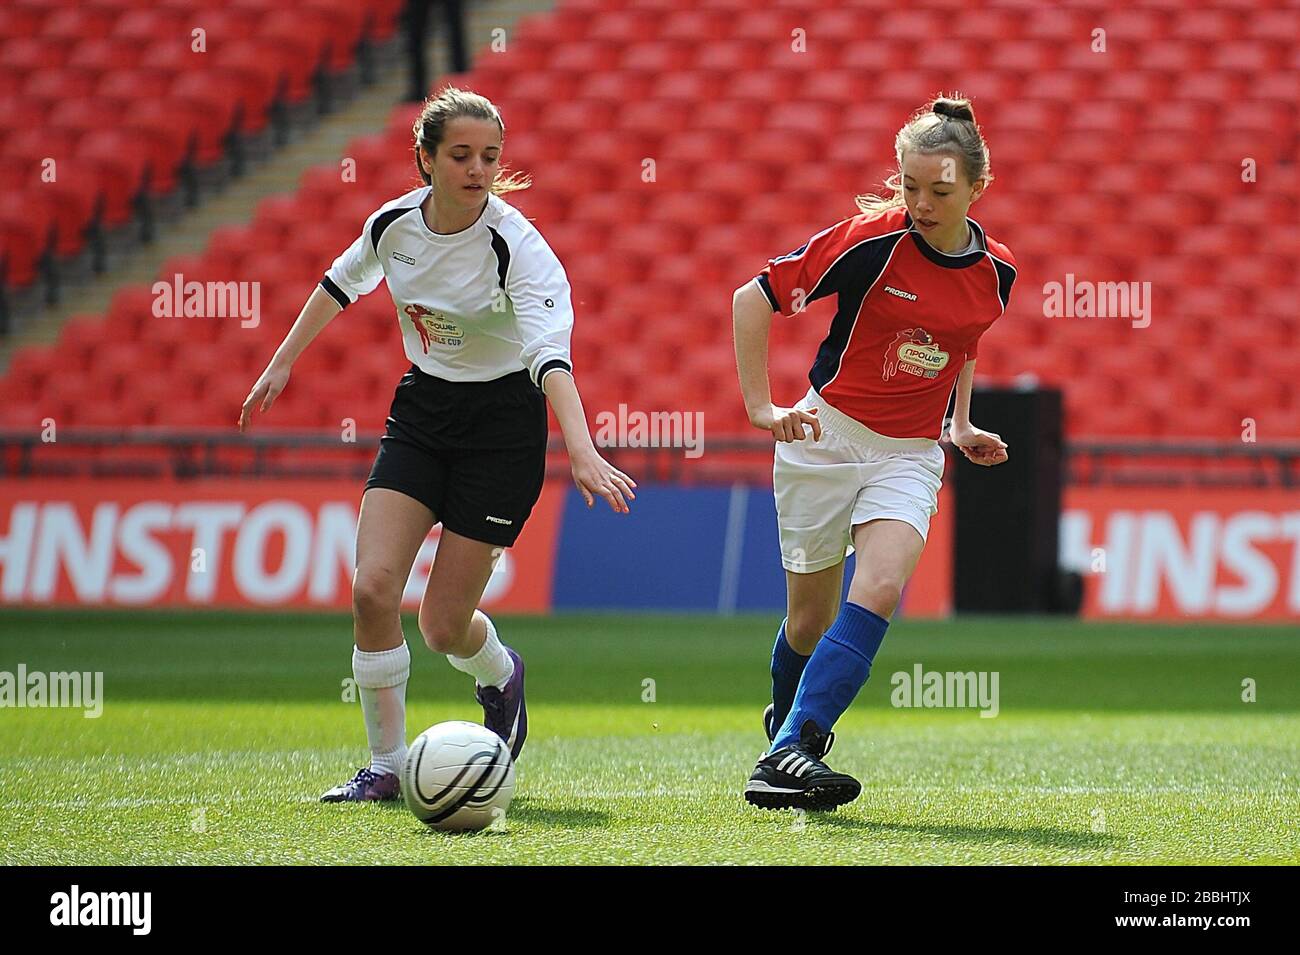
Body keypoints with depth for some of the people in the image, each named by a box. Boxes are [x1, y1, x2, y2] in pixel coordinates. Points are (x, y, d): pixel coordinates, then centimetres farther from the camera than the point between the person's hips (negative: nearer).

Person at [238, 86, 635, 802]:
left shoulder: (518, 246, -23)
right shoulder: (394, 223, -8)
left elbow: (550, 354, -36)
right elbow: (342, 282, 15)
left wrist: (582, 453, -49)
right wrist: (283, 362, 21)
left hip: (503, 425, -4)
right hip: (421, 412, 4)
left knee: (443, 626, -2)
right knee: (373, 588, -14)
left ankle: (501, 676, 35)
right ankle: (386, 765, 1)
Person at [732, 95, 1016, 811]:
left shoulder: (996, 272, 0)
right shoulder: (871, 239, -14)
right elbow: (753, 299, -9)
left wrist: (961, 425, 12)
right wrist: (761, 408, -12)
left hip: (910, 455, 2)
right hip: (827, 436, -2)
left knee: (880, 591, -21)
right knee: (812, 615, 3)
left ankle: (786, 754, -26)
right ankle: (785, 718, 33)